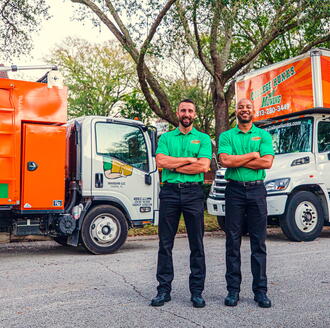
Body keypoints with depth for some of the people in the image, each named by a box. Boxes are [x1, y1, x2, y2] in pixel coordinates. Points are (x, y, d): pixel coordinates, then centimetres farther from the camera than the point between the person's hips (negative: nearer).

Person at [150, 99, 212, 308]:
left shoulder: (203, 139, 10)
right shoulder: (166, 138, 14)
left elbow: (203, 166, -6)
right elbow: (160, 161, -4)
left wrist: (174, 166, -6)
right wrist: (189, 160, -6)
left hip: (193, 192, -1)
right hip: (170, 191, 1)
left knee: (197, 244, 3)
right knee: (165, 243, 4)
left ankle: (197, 291, 12)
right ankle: (164, 290, 13)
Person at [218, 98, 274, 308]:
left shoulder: (263, 135, 10)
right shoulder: (226, 136, 9)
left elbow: (267, 162, -6)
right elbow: (225, 160, -9)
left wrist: (237, 161, -7)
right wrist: (253, 155, -5)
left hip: (257, 190, 1)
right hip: (235, 190, 0)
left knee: (259, 241, 4)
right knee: (233, 241, 3)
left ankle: (260, 290, 13)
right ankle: (233, 290, 11)